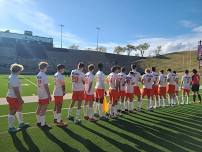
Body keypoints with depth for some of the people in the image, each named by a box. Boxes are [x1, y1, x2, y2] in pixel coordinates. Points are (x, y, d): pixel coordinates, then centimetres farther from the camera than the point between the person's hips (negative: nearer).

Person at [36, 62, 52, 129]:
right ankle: (43, 124, 6)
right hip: (44, 95, -9)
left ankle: (38, 122, 31)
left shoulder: (38, 75, 7)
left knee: (39, 108, 17)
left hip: (40, 95, 9)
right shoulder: (44, 76, -19)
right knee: (43, 110, -2)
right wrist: (49, 95, -15)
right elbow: (46, 86, -20)